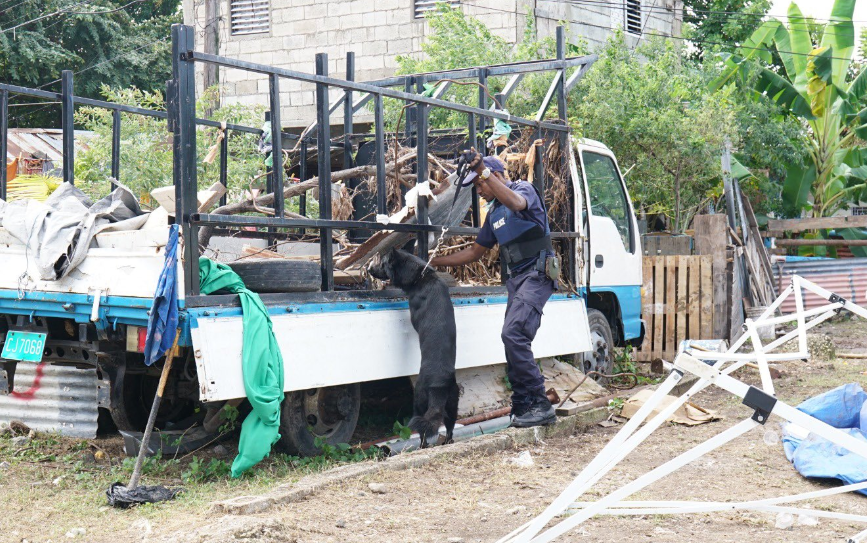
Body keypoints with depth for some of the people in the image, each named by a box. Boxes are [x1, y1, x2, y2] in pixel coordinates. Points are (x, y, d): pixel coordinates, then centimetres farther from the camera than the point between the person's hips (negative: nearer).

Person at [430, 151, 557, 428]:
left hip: (537, 273, -9)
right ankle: (523, 406, 6)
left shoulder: (525, 189, -2)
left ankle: (539, 403, -17)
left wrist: (483, 170, -32)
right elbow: (474, 252, 26)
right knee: (513, 338, 2)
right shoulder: (494, 212, 21)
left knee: (513, 334, -21)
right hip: (516, 278, 9)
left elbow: (516, 203, -29)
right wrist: (433, 261, 21)